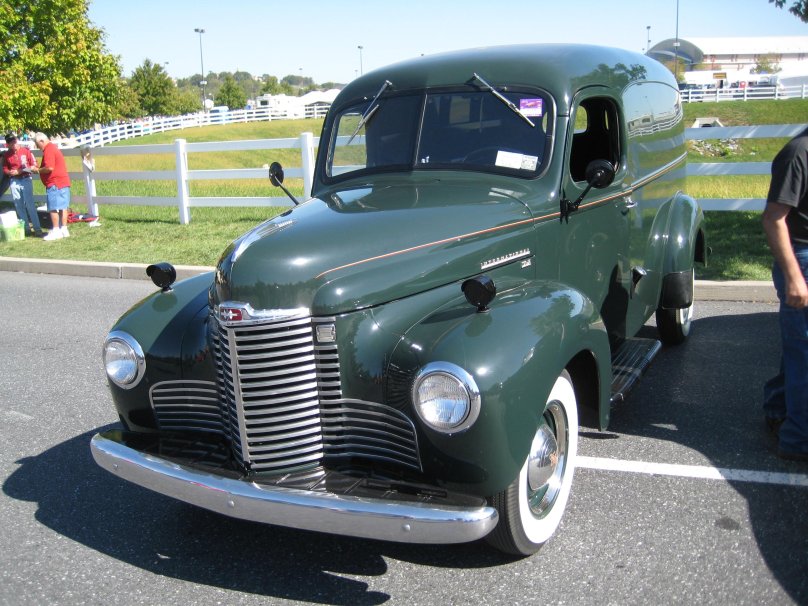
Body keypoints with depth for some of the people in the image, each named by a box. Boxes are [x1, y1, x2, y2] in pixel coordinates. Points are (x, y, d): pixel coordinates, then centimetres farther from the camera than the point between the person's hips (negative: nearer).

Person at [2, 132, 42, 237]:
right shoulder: (6, 155, 3)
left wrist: (28, 169, -17)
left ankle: (37, 228, -7)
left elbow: (34, 164, 2)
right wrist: (10, 172, -11)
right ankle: (26, 228, 13)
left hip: (26, 180, -3)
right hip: (14, 182, 3)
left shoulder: (26, 150, -3)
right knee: (19, 206, 6)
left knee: (30, 204, -8)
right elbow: (5, 169, 9)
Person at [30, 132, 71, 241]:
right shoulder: (53, 147, 19)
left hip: (55, 184, -10)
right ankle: (64, 230, 12)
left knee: (53, 208, -7)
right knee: (63, 207, 9)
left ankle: (56, 231, -6)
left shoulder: (48, 150, -13)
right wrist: (39, 169, 13)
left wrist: (38, 170, -7)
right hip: (64, 182, 10)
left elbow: (49, 168, -22)